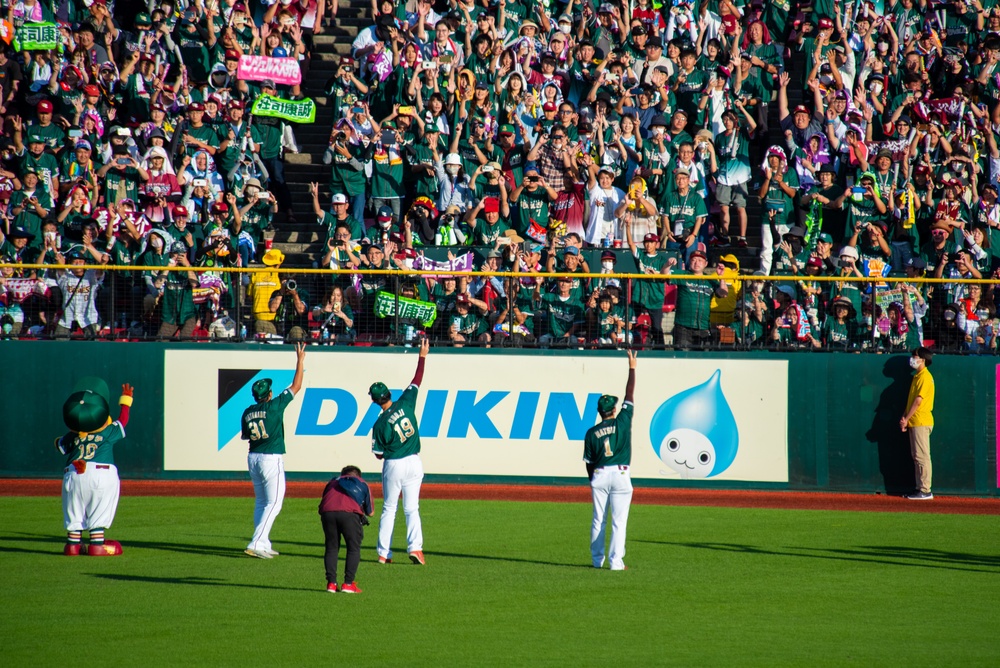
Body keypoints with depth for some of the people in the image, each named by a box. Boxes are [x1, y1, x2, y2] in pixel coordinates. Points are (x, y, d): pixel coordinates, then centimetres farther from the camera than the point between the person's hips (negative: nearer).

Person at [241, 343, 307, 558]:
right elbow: (296, 386, -7)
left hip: (253, 458, 7)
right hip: (271, 458, -7)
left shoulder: (248, 413, 3)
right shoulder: (274, 406, -12)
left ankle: (263, 545, 19)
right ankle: (256, 544, -16)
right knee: (273, 503, -5)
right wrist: (300, 360, 0)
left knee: (261, 502, 17)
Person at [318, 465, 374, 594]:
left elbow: (323, 501, 26)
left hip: (327, 511, 2)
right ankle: (348, 583, 3)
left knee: (331, 547, 15)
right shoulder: (362, 484, 29)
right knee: (354, 548, 10)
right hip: (350, 513, -2)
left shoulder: (333, 481, 35)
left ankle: (331, 583, 9)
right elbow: (370, 512, 29)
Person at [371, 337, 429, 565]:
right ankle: (415, 547, -10)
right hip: (414, 462, 2)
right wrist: (422, 357, 11)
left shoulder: (380, 424, -12)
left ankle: (384, 553, 6)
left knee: (389, 509, 9)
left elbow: (379, 454, -4)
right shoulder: (405, 403, -8)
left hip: (393, 465, -2)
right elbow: (416, 381, 3)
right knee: (412, 508, 6)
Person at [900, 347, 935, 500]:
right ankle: (920, 488, 14)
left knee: (922, 456, -9)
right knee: (917, 457, 11)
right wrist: (905, 419, 8)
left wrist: (906, 419, -13)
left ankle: (925, 491, -10)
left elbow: (918, 400, -16)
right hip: (914, 423, 10)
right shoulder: (917, 376, 18)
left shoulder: (925, 377, -12)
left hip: (921, 422, -10)